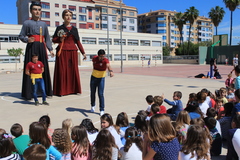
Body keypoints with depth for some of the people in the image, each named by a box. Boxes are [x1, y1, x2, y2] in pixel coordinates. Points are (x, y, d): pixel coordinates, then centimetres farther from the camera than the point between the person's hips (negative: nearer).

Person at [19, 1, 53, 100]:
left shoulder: (43, 24, 17)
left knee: (44, 69, 3)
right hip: (31, 47, -4)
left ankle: (45, 91, 10)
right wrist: (27, 39, -16)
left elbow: (47, 38, 17)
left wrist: (50, 49, 8)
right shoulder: (27, 23, 6)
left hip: (41, 48, 4)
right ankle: (28, 93, -2)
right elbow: (21, 36, 4)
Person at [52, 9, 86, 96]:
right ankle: (62, 90, 3)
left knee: (73, 69, 2)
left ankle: (74, 89, 11)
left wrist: (83, 52, 8)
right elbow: (53, 39, 8)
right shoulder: (59, 28, 6)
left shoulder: (74, 29, 13)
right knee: (62, 70, -4)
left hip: (73, 51, 3)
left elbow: (78, 42, 12)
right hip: (62, 51, -3)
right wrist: (60, 39, -13)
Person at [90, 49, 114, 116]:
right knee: (92, 93, 14)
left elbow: (108, 66, -46)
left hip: (101, 78, -4)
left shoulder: (105, 60, -23)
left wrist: (111, 71, -66)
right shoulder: (94, 58, -9)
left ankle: (102, 110, -1)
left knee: (100, 94, -11)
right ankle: (93, 106, 38)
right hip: (93, 77, 4)